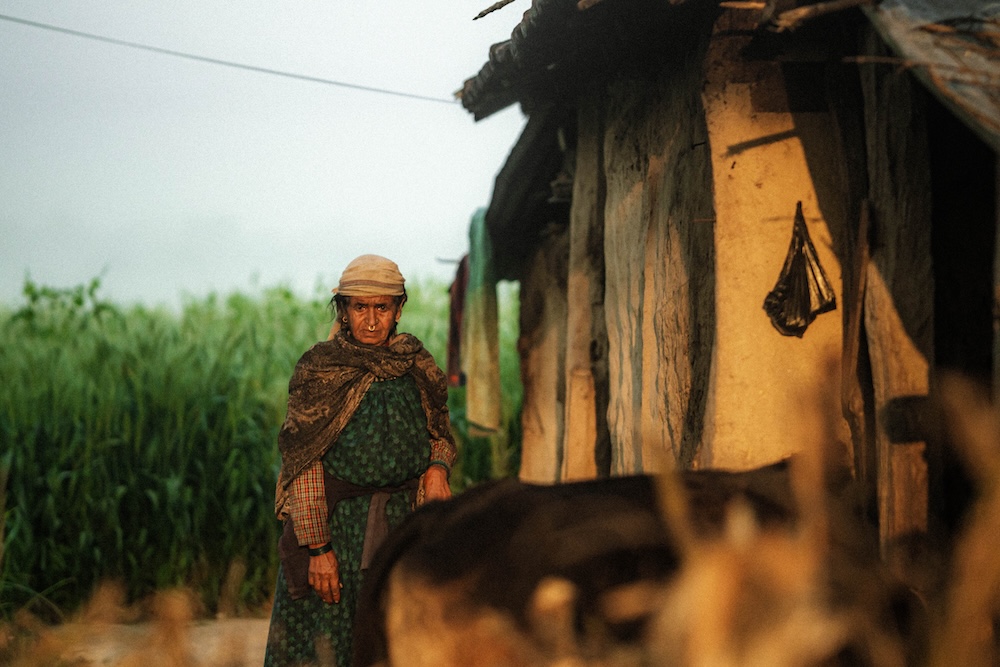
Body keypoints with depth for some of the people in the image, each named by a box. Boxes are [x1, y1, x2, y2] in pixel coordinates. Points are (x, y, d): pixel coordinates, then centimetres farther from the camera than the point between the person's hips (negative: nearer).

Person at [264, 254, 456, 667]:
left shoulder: (416, 366, 4)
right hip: (335, 522, -4)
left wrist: (438, 466, -6)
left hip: (402, 522, 4)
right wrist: (317, 548, -17)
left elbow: (440, 431, 17)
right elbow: (304, 465, -11)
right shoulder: (318, 371, -8)